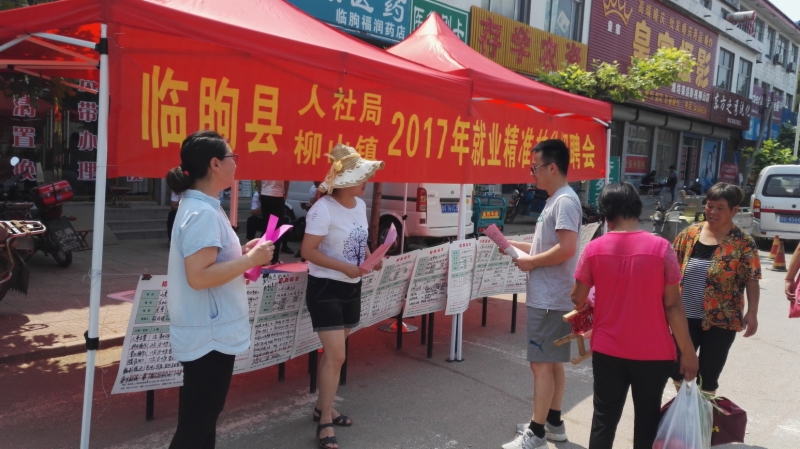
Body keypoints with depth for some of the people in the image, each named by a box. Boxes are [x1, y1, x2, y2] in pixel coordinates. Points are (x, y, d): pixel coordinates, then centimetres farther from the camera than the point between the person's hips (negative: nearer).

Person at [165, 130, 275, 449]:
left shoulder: (200, 207, 10)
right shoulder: (202, 213, -21)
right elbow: (198, 277, -28)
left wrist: (243, 253, 7)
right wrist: (250, 260, -21)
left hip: (210, 332, 10)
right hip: (209, 336, -10)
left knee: (203, 417, 21)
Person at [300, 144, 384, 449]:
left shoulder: (360, 205, 4)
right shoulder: (324, 209, -20)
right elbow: (308, 251, -22)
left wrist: (370, 258, -2)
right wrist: (344, 267, -25)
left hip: (351, 288, 8)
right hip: (325, 288, -8)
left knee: (332, 353, 17)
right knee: (336, 356, -8)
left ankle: (322, 408, 33)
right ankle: (325, 423, 6)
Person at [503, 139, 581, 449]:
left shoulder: (565, 201, -17)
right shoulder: (554, 200, 14)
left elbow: (566, 249, -27)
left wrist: (531, 262, -16)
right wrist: (513, 245, 11)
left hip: (550, 299, -10)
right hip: (547, 297, 10)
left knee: (541, 363, -4)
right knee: (552, 362, 16)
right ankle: (553, 423, 28)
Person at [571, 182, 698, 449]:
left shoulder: (594, 249, -7)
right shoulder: (660, 248, -11)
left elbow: (578, 300, 2)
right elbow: (673, 306, -11)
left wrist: (585, 304, 26)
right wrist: (687, 351, -1)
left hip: (607, 350, 1)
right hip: (653, 353, -1)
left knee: (604, 420, 14)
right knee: (647, 421, 17)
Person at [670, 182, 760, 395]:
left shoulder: (743, 243, -6)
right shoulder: (689, 234, 2)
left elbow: (751, 280, -5)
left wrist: (752, 312, -13)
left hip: (719, 321, -3)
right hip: (685, 317, 3)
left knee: (708, 375, 6)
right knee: (676, 369, 10)